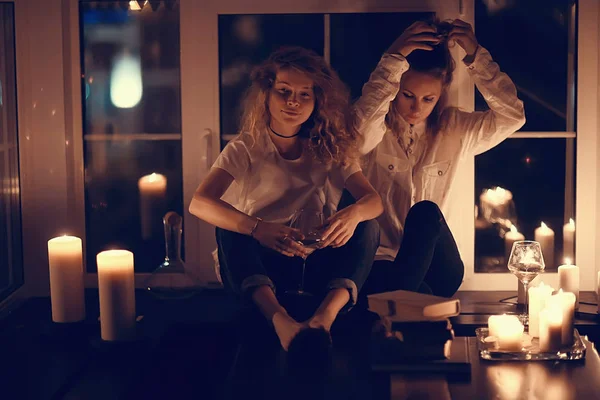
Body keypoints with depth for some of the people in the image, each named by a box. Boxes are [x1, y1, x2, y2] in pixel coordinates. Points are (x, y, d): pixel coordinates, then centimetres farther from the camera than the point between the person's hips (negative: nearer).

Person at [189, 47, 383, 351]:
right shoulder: (246, 149, 1)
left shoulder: (330, 150, 7)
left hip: (318, 268, 2)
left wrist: (354, 213, -35)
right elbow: (199, 203, -17)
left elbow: (374, 200, -7)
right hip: (261, 266, -1)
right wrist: (258, 228, -38)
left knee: (366, 226, -22)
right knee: (230, 229, -29)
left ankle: (325, 315, -47)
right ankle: (279, 319, -53)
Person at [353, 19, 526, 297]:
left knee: (425, 212, -30)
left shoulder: (453, 129, 7)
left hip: (435, 271, 5)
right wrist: (394, 59, -27)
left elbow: (512, 116, -4)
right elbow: (359, 132, -28)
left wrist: (476, 55, -9)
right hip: (380, 262, -4)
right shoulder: (379, 126, -3)